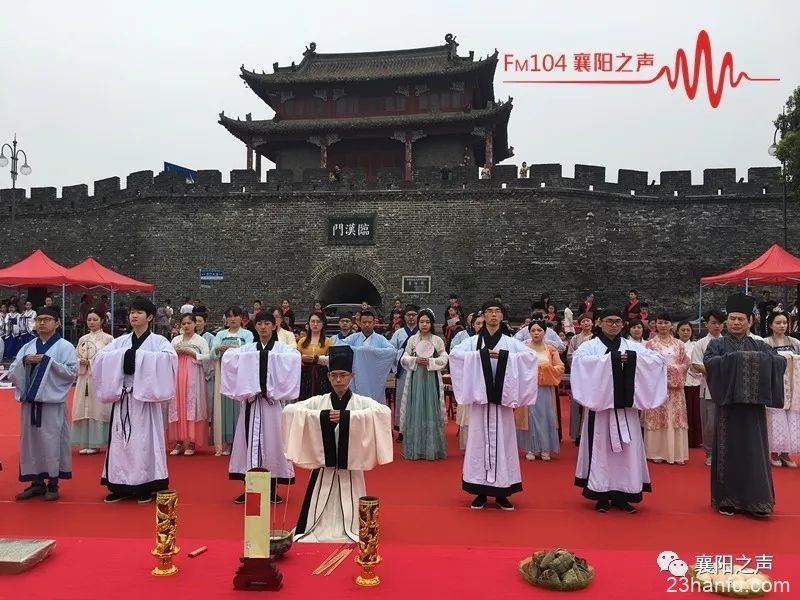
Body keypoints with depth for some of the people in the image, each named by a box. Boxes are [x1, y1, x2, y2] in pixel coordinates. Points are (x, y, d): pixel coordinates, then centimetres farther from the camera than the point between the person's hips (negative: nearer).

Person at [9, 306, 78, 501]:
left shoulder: (65, 346, -2)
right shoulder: (27, 347, 11)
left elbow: (72, 372, -12)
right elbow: (11, 374, 8)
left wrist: (47, 361, -16)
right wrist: (24, 361, -10)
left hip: (52, 402, -5)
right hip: (29, 401, 5)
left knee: (52, 441, -1)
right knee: (30, 441, 8)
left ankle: (53, 484, 11)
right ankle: (37, 482, 20)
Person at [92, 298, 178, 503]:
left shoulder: (158, 341, -2)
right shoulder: (121, 341, 11)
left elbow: (170, 357, -22)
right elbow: (99, 357, 0)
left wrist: (139, 355, -20)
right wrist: (122, 355, -14)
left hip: (145, 398, -4)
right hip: (123, 397, 4)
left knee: (144, 440, -1)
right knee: (121, 440, 6)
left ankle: (145, 487, 8)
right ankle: (121, 485, 16)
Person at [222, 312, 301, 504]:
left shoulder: (282, 348, 2)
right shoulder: (247, 349, 9)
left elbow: (295, 358, -19)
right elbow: (228, 358, -6)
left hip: (272, 401, -2)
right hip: (251, 400, 2)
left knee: (272, 440, 1)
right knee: (250, 440, 4)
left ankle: (272, 490, 10)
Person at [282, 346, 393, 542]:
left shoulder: (362, 402, -2)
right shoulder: (318, 402, 2)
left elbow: (384, 412, -21)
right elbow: (289, 410, -10)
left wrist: (346, 416, -27)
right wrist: (321, 416, -23)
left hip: (350, 469, -1)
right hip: (324, 468, 1)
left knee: (349, 516, 4)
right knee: (319, 515, 9)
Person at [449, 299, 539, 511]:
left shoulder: (511, 342, 7)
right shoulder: (473, 341, 5)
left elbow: (531, 355, -8)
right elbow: (454, 353, -12)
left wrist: (504, 355, -18)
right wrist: (481, 354, -20)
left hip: (502, 398, 1)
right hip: (481, 397, -1)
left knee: (502, 441, 3)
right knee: (480, 441, 2)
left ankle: (501, 493, 13)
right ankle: (481, 492, 11)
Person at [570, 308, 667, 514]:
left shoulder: (633, 347, 11)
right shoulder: (590, 346, 2)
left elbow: (658, 359, -1)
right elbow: (580, 360, -20)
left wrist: (632, 357, -16)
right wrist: (612, 358, -22)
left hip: (625, 406, 3)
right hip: (601, 405, -3)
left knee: (626, 449, 4)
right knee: (601, 449, 0)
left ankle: (621, 495, 14)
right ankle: (602, 495, 10)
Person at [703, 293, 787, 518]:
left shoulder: (759, 345, 10)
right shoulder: (717, 344, 3)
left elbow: (781, 360, -4)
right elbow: (709, 361, -16)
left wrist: (760, 359, -19)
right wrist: (734, 358, -22)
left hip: (753, 406, 2)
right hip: (728, 405, -2)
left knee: (754, 452, 4)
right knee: (728, 452, 3)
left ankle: (755, 500, 13)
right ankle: (726, 499, 11)